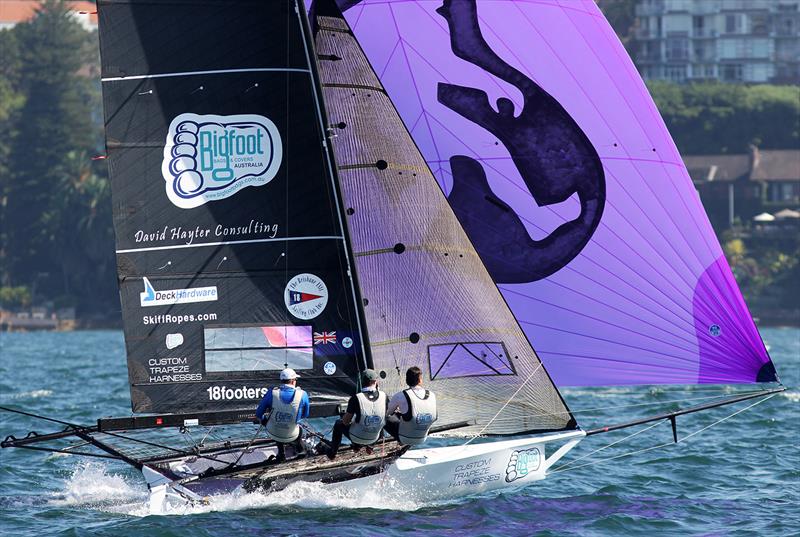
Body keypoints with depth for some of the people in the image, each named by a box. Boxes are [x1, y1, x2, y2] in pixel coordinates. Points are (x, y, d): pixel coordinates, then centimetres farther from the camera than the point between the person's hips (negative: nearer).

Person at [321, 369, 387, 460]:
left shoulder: (356, 398, -22)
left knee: (339, 424, 27)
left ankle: (332, 452, 36)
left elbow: (345, 421, -13)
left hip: (357, 438, -3)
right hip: (374, 438, 3)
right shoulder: (384, 396, -15)